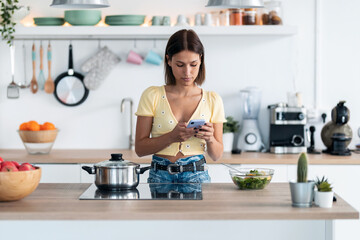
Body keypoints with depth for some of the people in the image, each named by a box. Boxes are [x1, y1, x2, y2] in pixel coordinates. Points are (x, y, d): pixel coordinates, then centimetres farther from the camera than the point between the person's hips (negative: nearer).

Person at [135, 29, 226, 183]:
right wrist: (172, 137, -15)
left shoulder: (212, 100, 6)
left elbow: (216, 155, 10)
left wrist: (210, 139, -11)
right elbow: (140, 148, -1)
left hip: (197, 176, 1)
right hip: (160, 176, 0)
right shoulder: (152, 96, 2)